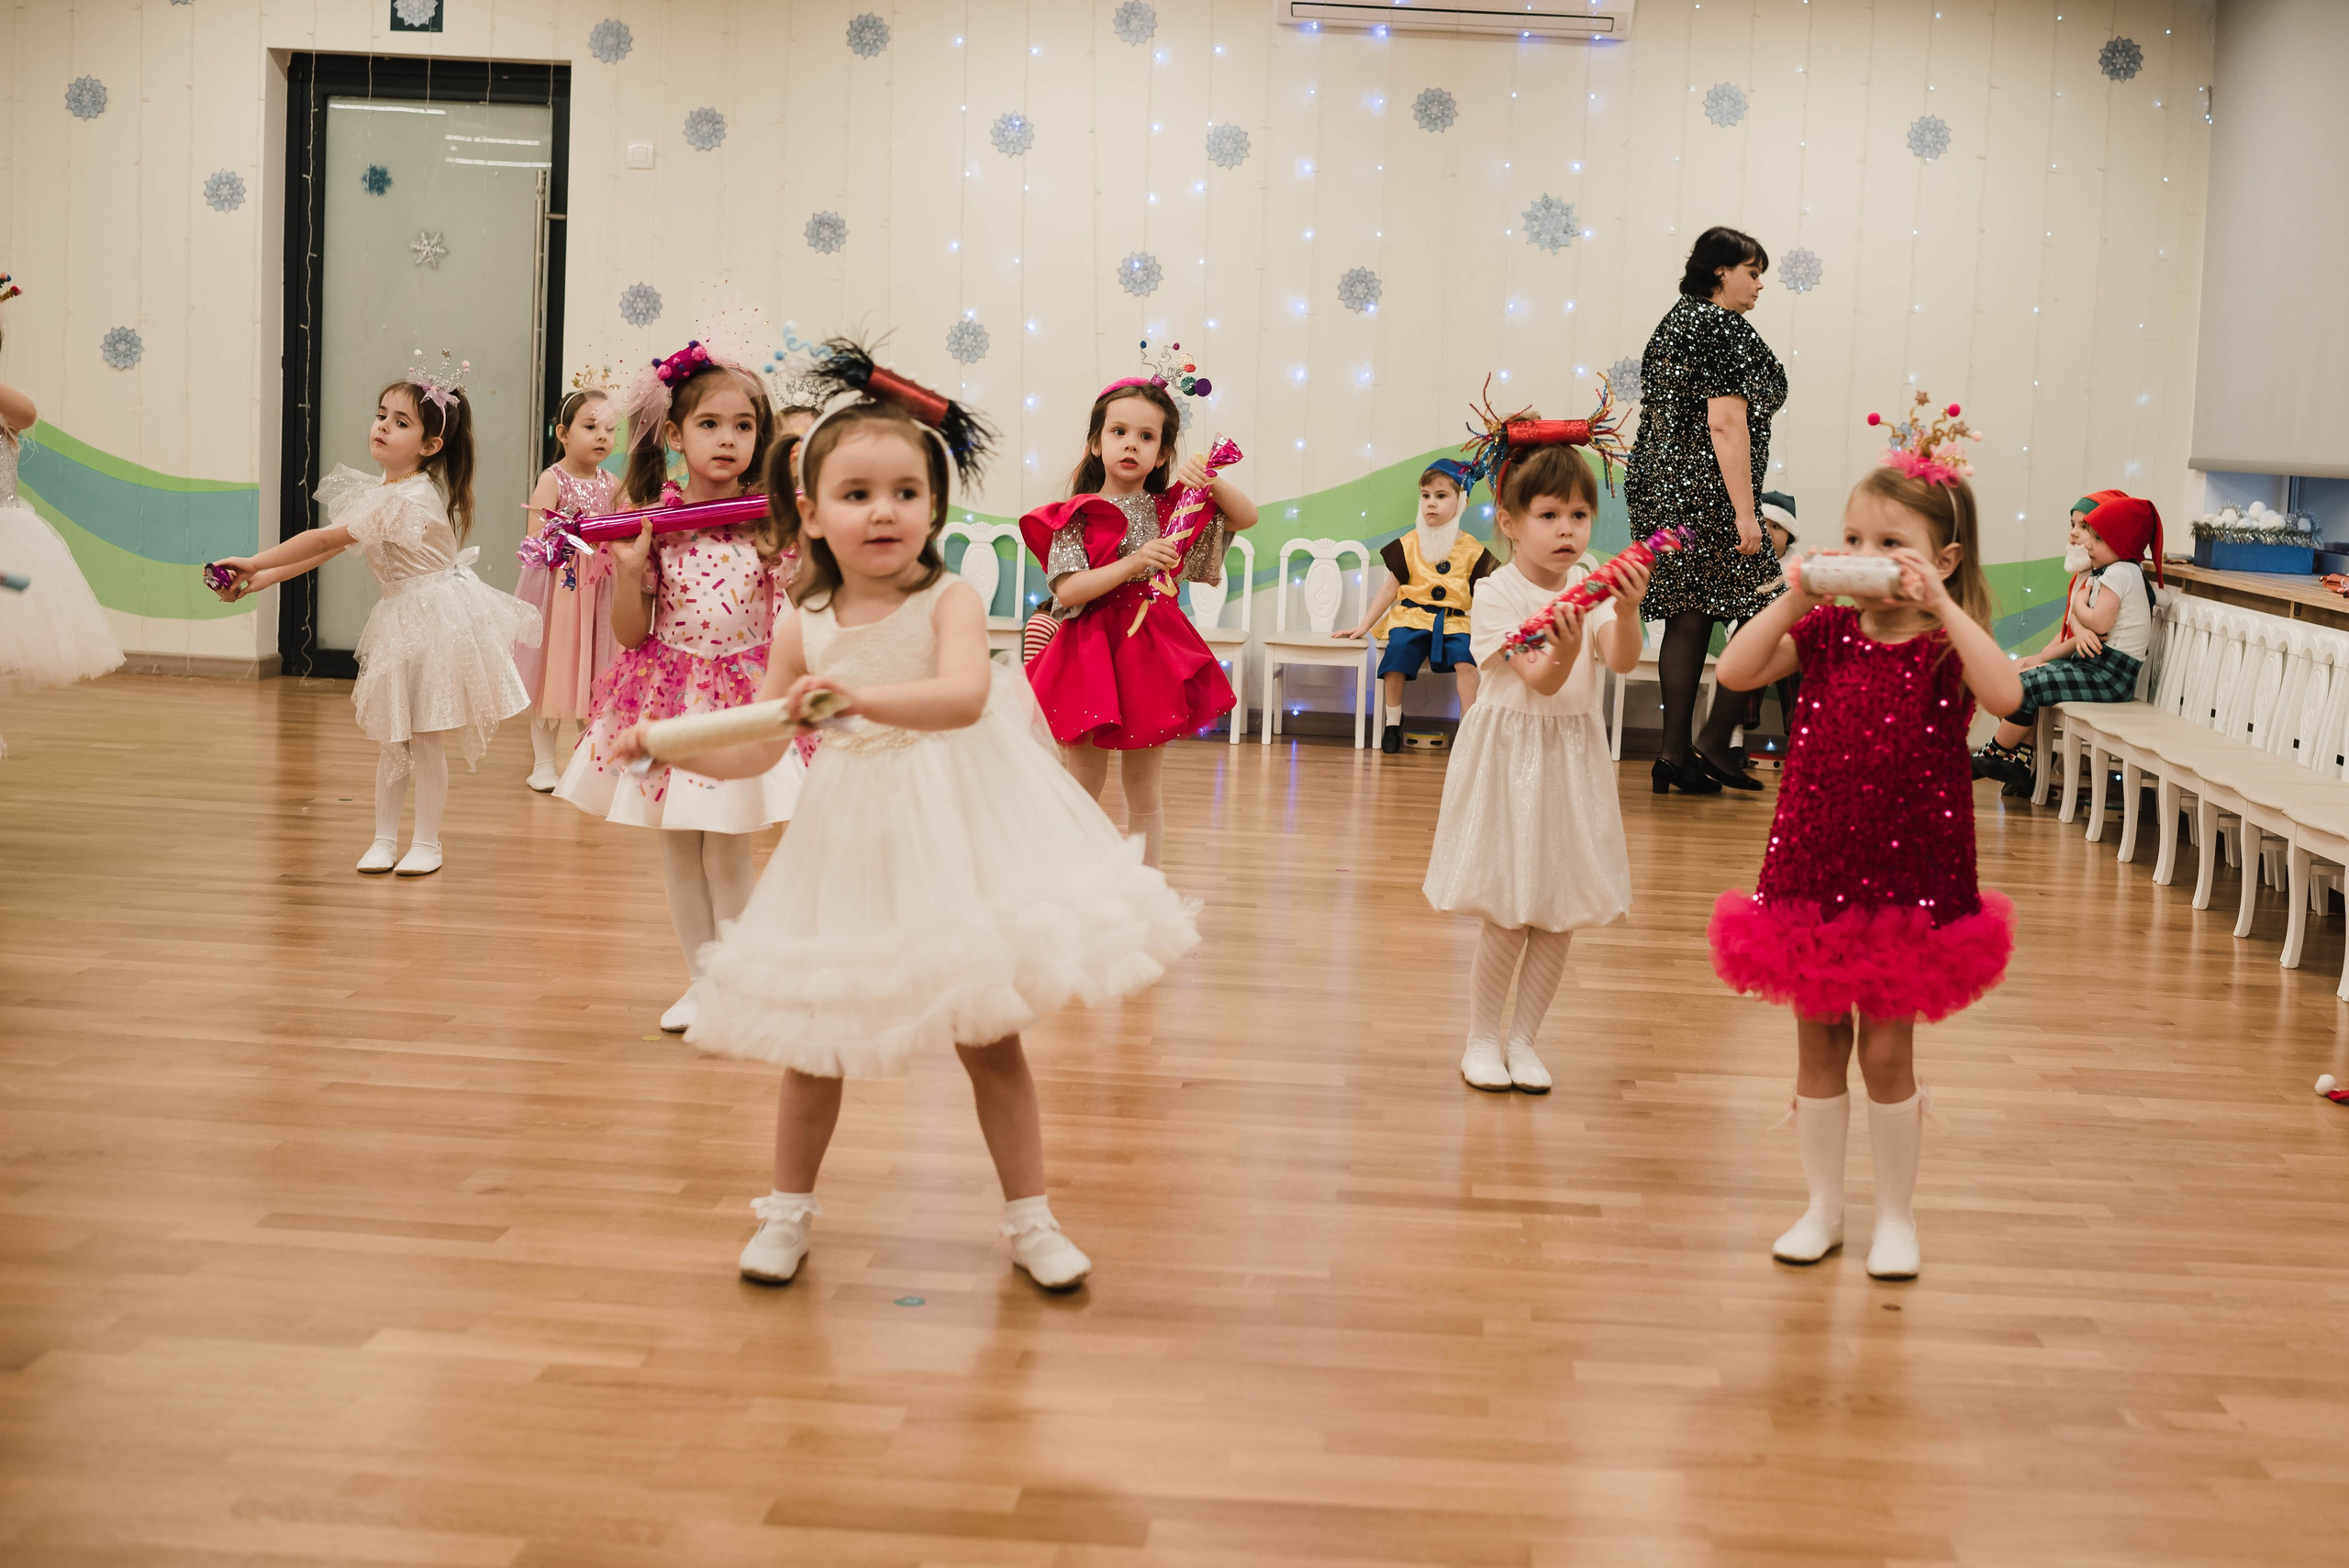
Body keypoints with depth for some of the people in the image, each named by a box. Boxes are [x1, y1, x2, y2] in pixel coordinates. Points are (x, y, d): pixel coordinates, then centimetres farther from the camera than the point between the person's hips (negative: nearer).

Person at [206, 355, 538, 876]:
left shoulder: (406, 499, -23)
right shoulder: (382, 492, 7)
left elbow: (324, 540, -22)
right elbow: (331, 548, 9)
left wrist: (254, 563, -17)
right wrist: (258, 579, 3)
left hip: (434, 622, -9)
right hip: (402, 620, 9)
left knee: (424, 738, 0)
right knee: (391, 737, 12)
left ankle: (427, 843, 12)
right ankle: (384, 838, 20)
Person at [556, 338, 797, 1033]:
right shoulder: (650, 521, -4)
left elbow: (805, 607, 1)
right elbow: (631, 633, -1)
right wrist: (627, 568, -15)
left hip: (744, 694, -2)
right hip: (669, 695, 2)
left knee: (727, 851, 1)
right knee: (678, 851, 10)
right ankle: (700, 981, 24)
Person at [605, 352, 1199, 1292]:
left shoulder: (949, 603, -12)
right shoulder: (803, 633, -1)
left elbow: (966, 695, -32)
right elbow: (753, 752, 7)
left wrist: (861, 696, -44)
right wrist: (666, 741, -6)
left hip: (958, 830, -3)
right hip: (856, 839, 3)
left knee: (989, 1036, 5)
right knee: (813, 1034, 9)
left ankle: (1030, 1219, 19)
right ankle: (789, 1207, 29)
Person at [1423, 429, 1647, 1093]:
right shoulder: (1497, 593, -12)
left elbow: (1623, 659, -18)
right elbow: (1541, 682, -20)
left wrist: (1626, 611, -37)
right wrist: (1564, 648, -41)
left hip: (1571, 759, 4)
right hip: (1509, 757, -4)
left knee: (1561, 911, 6)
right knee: (1508, 912, -2)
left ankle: (1522, 1038, 20)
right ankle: (1483, 1037, 16)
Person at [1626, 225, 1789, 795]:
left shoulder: (1673, 322, 18)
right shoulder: (1727, 329, -11)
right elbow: (1725, 423, -19)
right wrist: (1744, 512, -20)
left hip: (1657, 488, 9)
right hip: (1706, 496, -9)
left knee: (1686, 619, 9)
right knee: (1763, 616, -2)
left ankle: (1677, 754, 8)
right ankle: (1714, 742, -3)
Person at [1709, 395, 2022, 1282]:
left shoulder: (1949, 646, -7)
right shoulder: (1826, 633, 1)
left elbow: (2004, 695, -29)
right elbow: (1734, 672, -10)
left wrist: (1939, 604, -30)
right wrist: (1792, 599, -18)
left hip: (1908, 881, -3)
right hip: (1812, 872, 3)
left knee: (1886, 1051, 5)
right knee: (1818, 1044, 12)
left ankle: (1896, 1216, 22)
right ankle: (1823, 1206, 26)